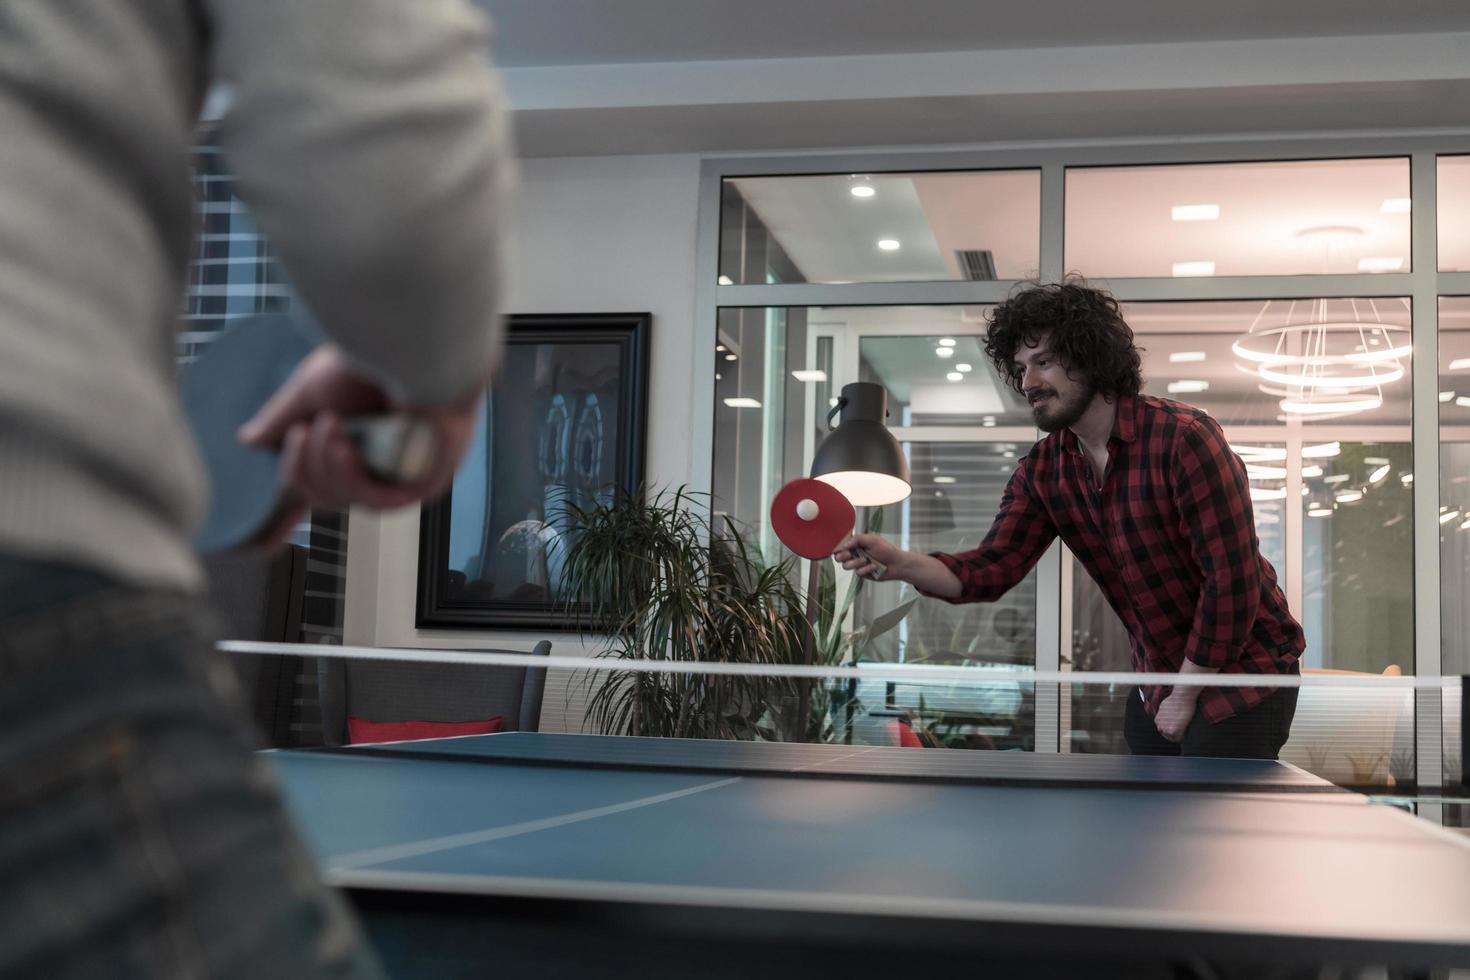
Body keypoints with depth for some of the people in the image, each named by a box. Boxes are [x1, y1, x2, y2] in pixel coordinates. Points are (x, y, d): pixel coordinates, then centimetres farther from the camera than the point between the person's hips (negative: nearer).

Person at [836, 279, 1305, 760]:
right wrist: (899, 562, -27)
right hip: (1156, 686, 6)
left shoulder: (1183, 437, -21)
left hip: (1242, 672, -6)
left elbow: (1232, 581, -22)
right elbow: (991, 568, -8)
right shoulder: (1041, 471, -1)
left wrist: (1185, 696, -15)